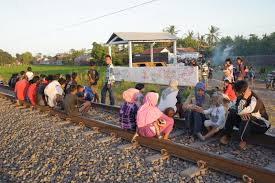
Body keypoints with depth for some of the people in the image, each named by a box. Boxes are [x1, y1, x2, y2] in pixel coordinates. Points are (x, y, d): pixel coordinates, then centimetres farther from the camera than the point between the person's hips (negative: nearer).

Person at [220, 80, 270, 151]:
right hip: (247, 124, 7)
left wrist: (245, 98, -38)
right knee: (232, 112, -11)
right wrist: (242, 113, -28)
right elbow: (234, 108, -10)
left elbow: (240, 112, -38)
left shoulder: (255, 101, -31)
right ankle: (226, 136, -9)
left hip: (262, 126, -7)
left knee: (247, 118, -35)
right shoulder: (240, 97, -9)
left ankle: (243, 141, -23)